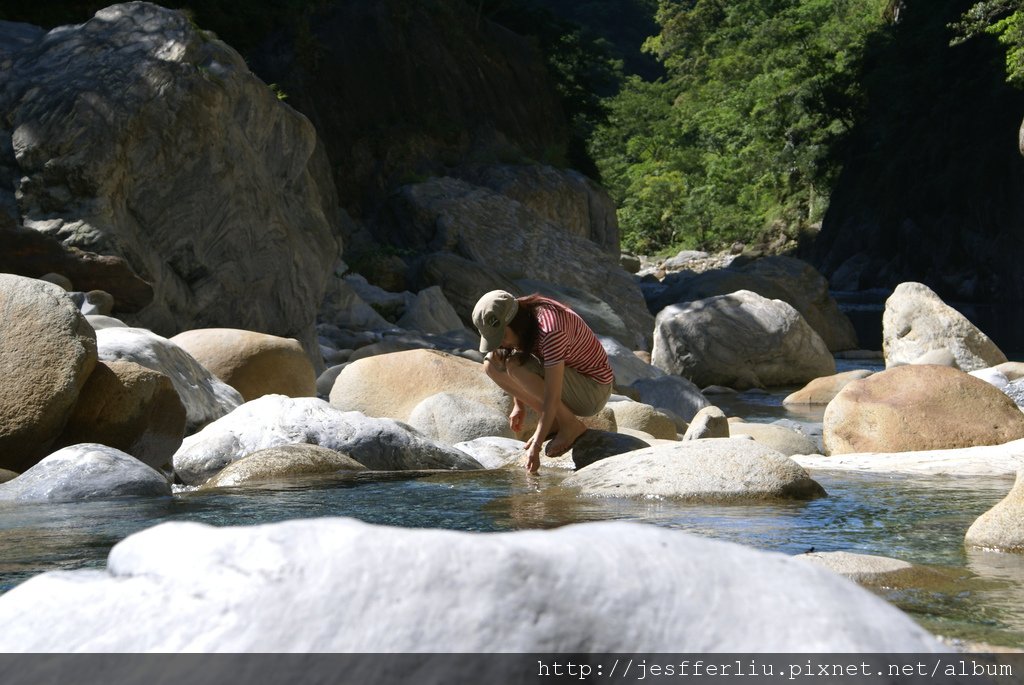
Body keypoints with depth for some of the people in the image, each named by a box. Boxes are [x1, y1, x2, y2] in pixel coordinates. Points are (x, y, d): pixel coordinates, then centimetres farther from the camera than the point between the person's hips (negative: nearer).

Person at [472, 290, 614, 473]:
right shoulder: (521, 316, -9)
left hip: (594, 391, -8)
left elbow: (552, 398, -32)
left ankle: (570, 425, -11)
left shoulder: (550, 331, -33)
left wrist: (536, 447, -31)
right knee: (492, 364, -7)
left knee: (514, 366, -28)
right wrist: (519, 405, 10)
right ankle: (554, 422, 2)